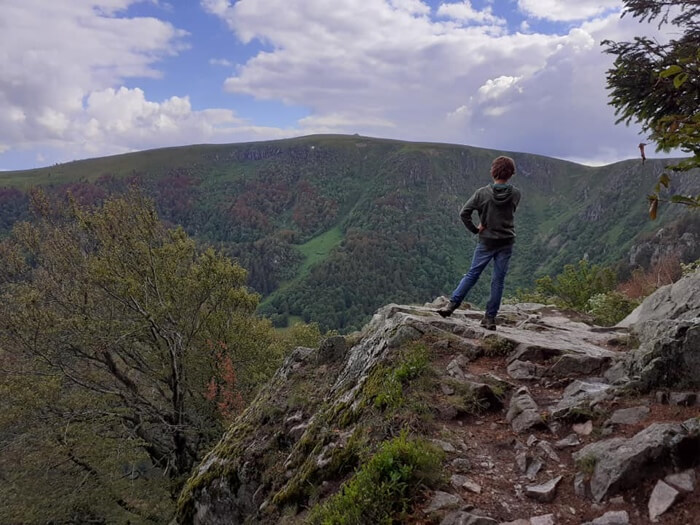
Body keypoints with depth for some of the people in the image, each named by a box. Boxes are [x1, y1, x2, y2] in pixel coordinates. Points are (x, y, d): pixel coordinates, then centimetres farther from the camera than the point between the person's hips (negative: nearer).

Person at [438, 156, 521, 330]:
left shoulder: (482, 193, -9)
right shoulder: (515, 194, -5)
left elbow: (464, 213, -11)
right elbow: (509, 213, 5)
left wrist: (474, 229, 0)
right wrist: (485, 223, 2)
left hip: (486, 242, -1)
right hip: (506, 242, 1)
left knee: (472, 274, 9)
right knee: (498, 280, 6)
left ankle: (452, 304, 2)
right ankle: (490, 318, 10)